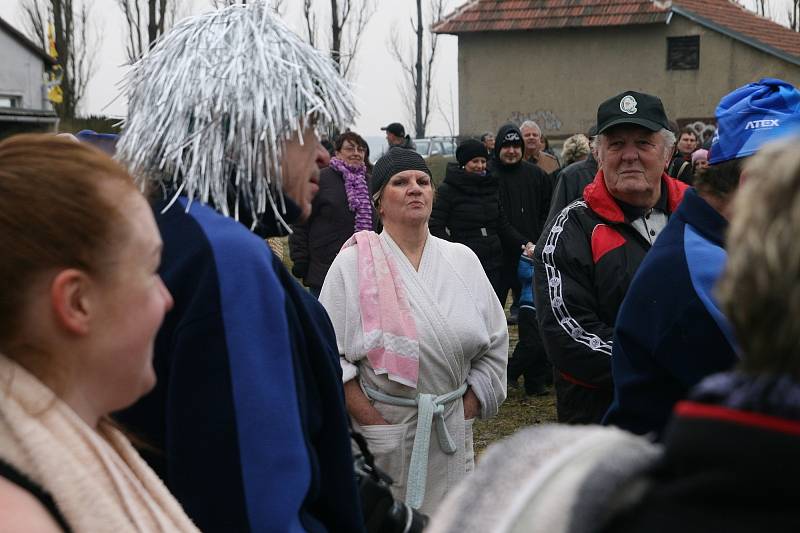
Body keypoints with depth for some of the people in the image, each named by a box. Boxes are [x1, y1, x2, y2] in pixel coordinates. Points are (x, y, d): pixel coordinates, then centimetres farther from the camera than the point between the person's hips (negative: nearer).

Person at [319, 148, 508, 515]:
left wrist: (464, 414, 1)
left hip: (450, 436, 3)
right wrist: (374, 424, -14)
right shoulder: (353, 264, -3)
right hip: (378, 437, -3)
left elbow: (494, 345, 9)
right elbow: (329, 354, -8)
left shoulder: (462, 260, 7)